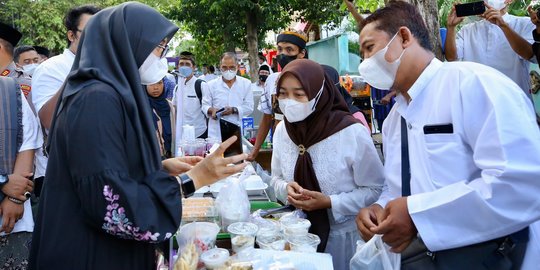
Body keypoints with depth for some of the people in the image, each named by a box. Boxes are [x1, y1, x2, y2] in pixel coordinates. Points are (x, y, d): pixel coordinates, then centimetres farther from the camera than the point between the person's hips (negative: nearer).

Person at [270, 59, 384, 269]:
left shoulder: (352, 133, -19)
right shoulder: (282, 130, -3)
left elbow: (375, 189, -12)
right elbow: (277, 179, 9)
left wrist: (329, 203, -22)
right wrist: (286, 189, -13)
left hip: (344, 236, -4)